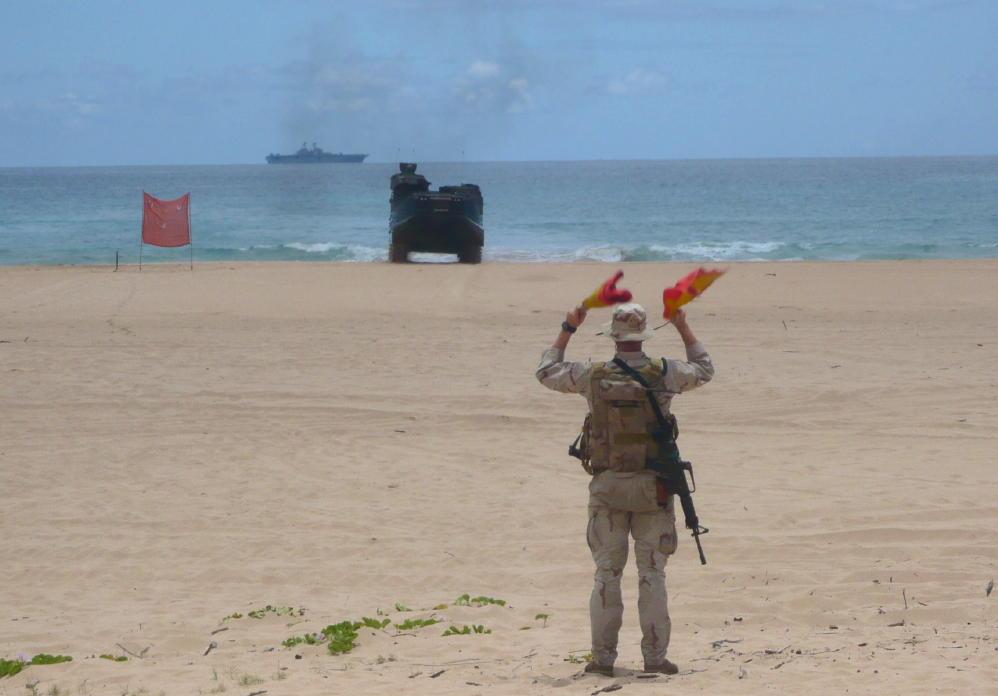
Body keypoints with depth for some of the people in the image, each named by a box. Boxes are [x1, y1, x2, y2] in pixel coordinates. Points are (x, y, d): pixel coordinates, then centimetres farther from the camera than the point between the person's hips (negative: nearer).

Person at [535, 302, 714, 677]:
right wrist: (683, 327, 23)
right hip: (652, 488, 0)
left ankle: (603, 656, 5)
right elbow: (704, 369, 16)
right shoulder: (664, 374, -6)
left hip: (608, 487, 1)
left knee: (607, 572, 7)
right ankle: (655, 656, 2)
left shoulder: (593, 376, -5)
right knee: (652, 572, 4)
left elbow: (547, 373, 14)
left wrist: (567, 330, 22)